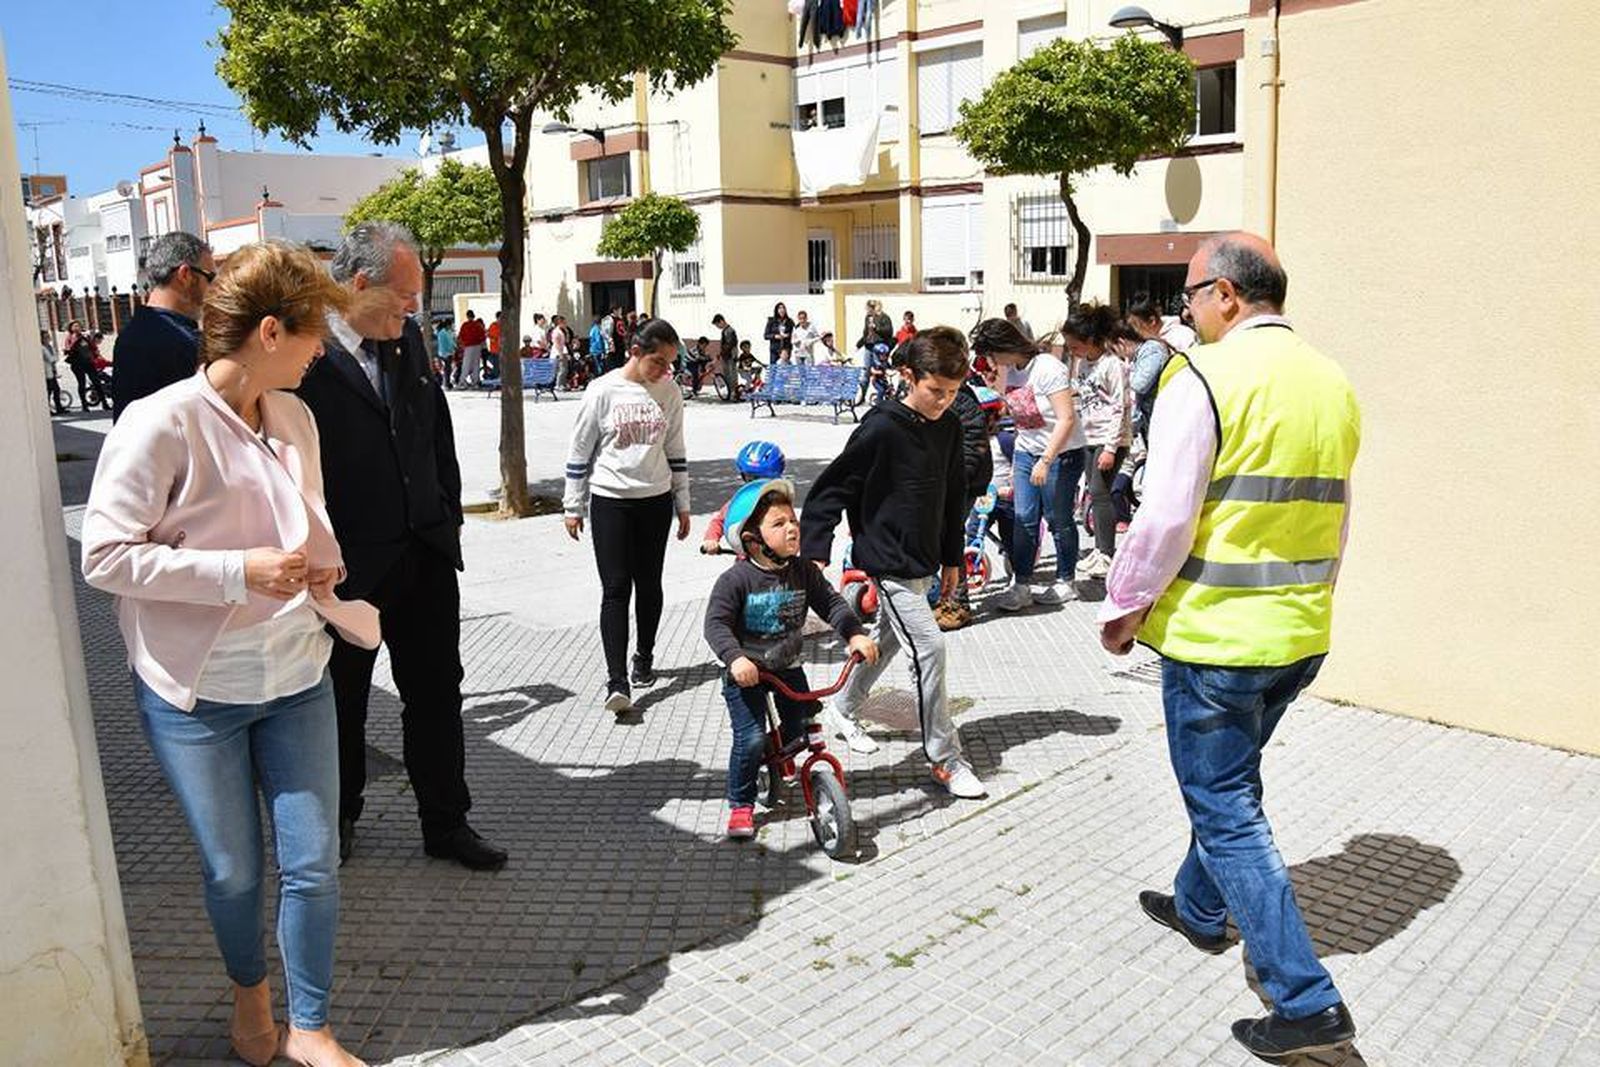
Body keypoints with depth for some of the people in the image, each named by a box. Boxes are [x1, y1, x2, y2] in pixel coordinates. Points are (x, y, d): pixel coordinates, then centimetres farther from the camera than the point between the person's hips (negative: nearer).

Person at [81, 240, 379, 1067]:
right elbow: (104, 555, -15)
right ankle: (249, 994, 43)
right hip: (196, 694, -4)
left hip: (295, 679, 5)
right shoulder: (161, 424, -17)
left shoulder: (294, 416, 2)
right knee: (233, 872, 14)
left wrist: (320, 566, -4)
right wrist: (239, 570, -23)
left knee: (312, 865, 8)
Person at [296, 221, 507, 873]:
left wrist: (450, 516, 10)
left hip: (426, 552, 6)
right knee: (343, 697, 15)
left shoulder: (407, 339, 5)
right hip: (349, 565, -5)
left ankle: (446, 822, 26)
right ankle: (338, 815, 36)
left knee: (436, 691, 12)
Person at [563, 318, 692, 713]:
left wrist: (683, 505, 13)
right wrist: (573, 506, 2)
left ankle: (644, 657, 31)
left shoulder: (670, 392, 3)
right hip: (610, 501, -3)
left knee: (649, 585, 11)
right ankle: (617, 682, -10)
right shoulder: (603, 391, -7)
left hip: (655, 501, 3)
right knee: (616, 589, -7)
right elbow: (580, 451, 0)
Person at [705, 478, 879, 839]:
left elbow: (831, 603, 0)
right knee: (750, 739, -12)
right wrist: (735, 659, -36)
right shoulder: (736, 579, -18)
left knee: (801, 727, 9)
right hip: (746, 672, -5)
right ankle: (740, 805, 9)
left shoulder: (803, 572, -4)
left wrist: (855, 634, -14)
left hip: (789, 667, 5)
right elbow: (716, 623, -21)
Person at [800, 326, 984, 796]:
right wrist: (815, 553, -22)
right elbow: (831, 489, -17)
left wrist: (952, 558, 17)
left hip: (921, 562, 8)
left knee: (889, 639, 21)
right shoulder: (881, 428, -20)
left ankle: (843, 711, 44)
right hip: (887, 562, -8)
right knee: (928, 648, -11)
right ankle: (945, 758, 2)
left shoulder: (949, 426, 2)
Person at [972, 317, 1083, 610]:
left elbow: (1066, 418, -24)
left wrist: (1045, 461, -25)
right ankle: (1021, 585, 6)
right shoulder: (1009, 371, 4)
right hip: (1026, 453, 7)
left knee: (1059, 520, 4)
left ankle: (1065, 582, 20)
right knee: (1023, 520, 1)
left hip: (1060, 454, -6)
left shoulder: (1047, 368, -20)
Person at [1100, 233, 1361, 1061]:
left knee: (1226, 811, 4)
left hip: (1214, 634, -8)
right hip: (1302, 635, 8)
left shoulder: (1203, 377, -16)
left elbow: (1166, 519, -19)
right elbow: (1333, 520, 15)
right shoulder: (1333, 383, 7)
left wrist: (1123, 608, -5)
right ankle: (1201, 909, 45)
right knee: (1230, 782, 25)